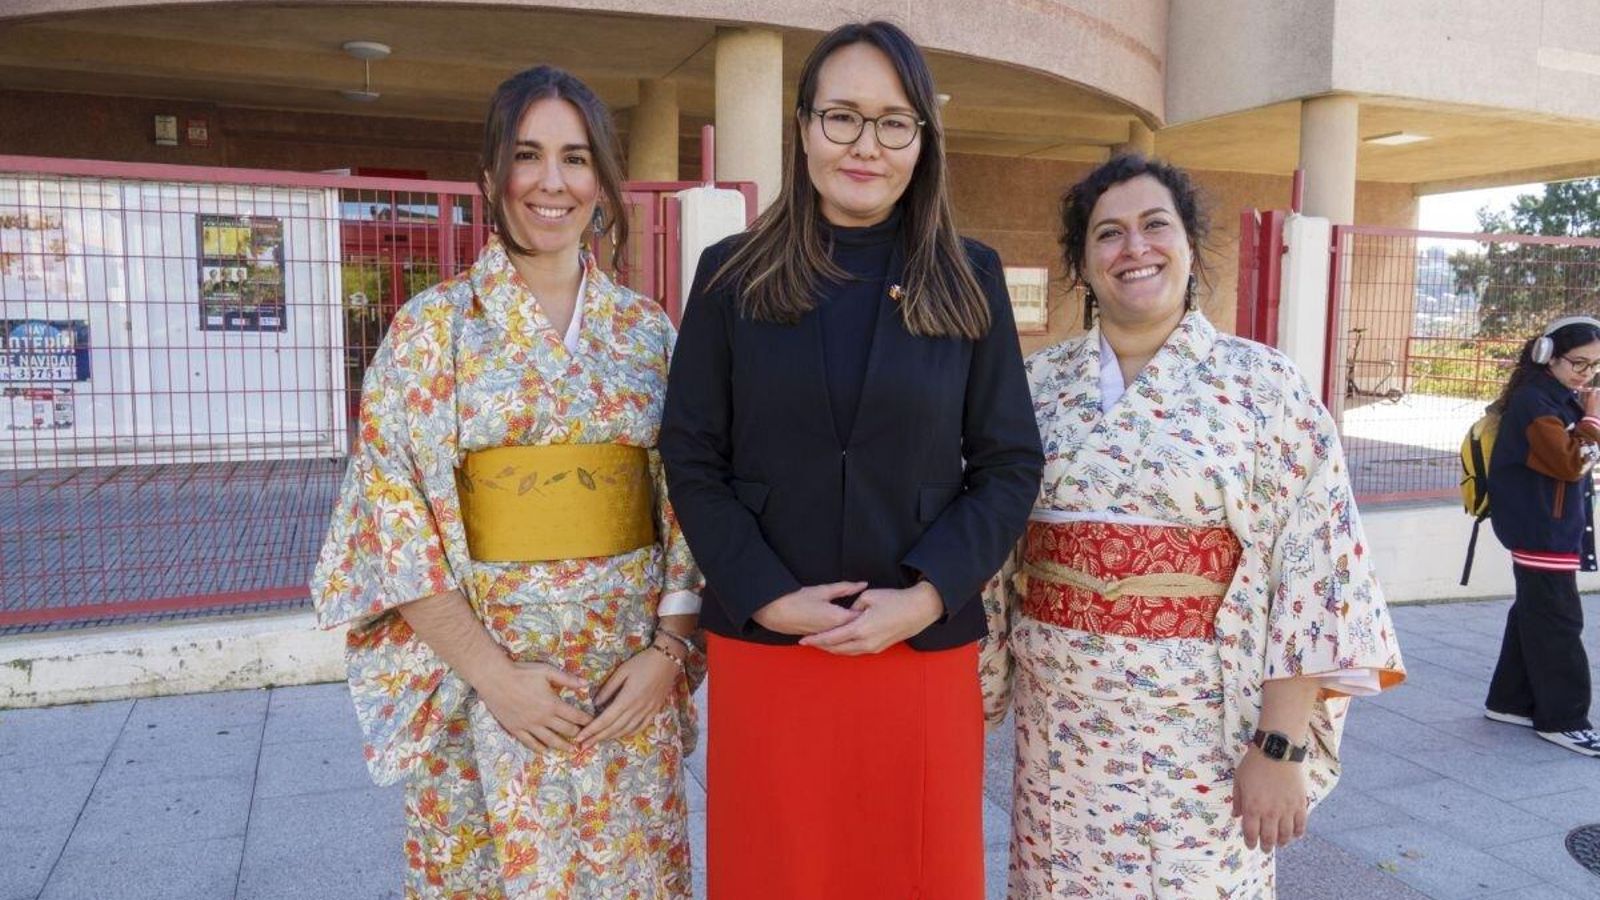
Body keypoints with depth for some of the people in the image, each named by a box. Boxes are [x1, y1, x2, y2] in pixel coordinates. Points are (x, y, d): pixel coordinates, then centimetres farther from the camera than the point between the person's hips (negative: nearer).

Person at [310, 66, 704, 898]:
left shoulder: (647, 329, 4)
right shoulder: (433, 324, -3)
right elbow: (396, 512, -7)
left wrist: (668, 648, -7)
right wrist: (490, 671, -13)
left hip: (631, 669, 2)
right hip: (485, 664, -2)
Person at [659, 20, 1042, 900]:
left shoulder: (970, 280, 3)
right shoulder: (731, 274, 2)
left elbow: (1010, 465, 2)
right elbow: (690, 460, 0)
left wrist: (926, 596, -11)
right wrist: (770, 597, -11)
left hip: (924, 652, 1)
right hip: (763, 648, 0)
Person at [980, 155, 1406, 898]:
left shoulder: (1263, 383, -5)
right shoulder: (1037, 383, 3)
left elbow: (1315, 564, -9)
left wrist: (1282, 743, -12)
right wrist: (970, 697, 7)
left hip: (1205, 729, -2)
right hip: (1062, 727, 3)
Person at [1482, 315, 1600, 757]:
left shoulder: (1563, 398, 13)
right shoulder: (1533, 400, -16)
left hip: (1556, 529, 10)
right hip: (1542, 532, -10)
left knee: (1533, 615, 14)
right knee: (1559, 623, -5)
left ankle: (1510, 701, 23)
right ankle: (1563, 719, 2)